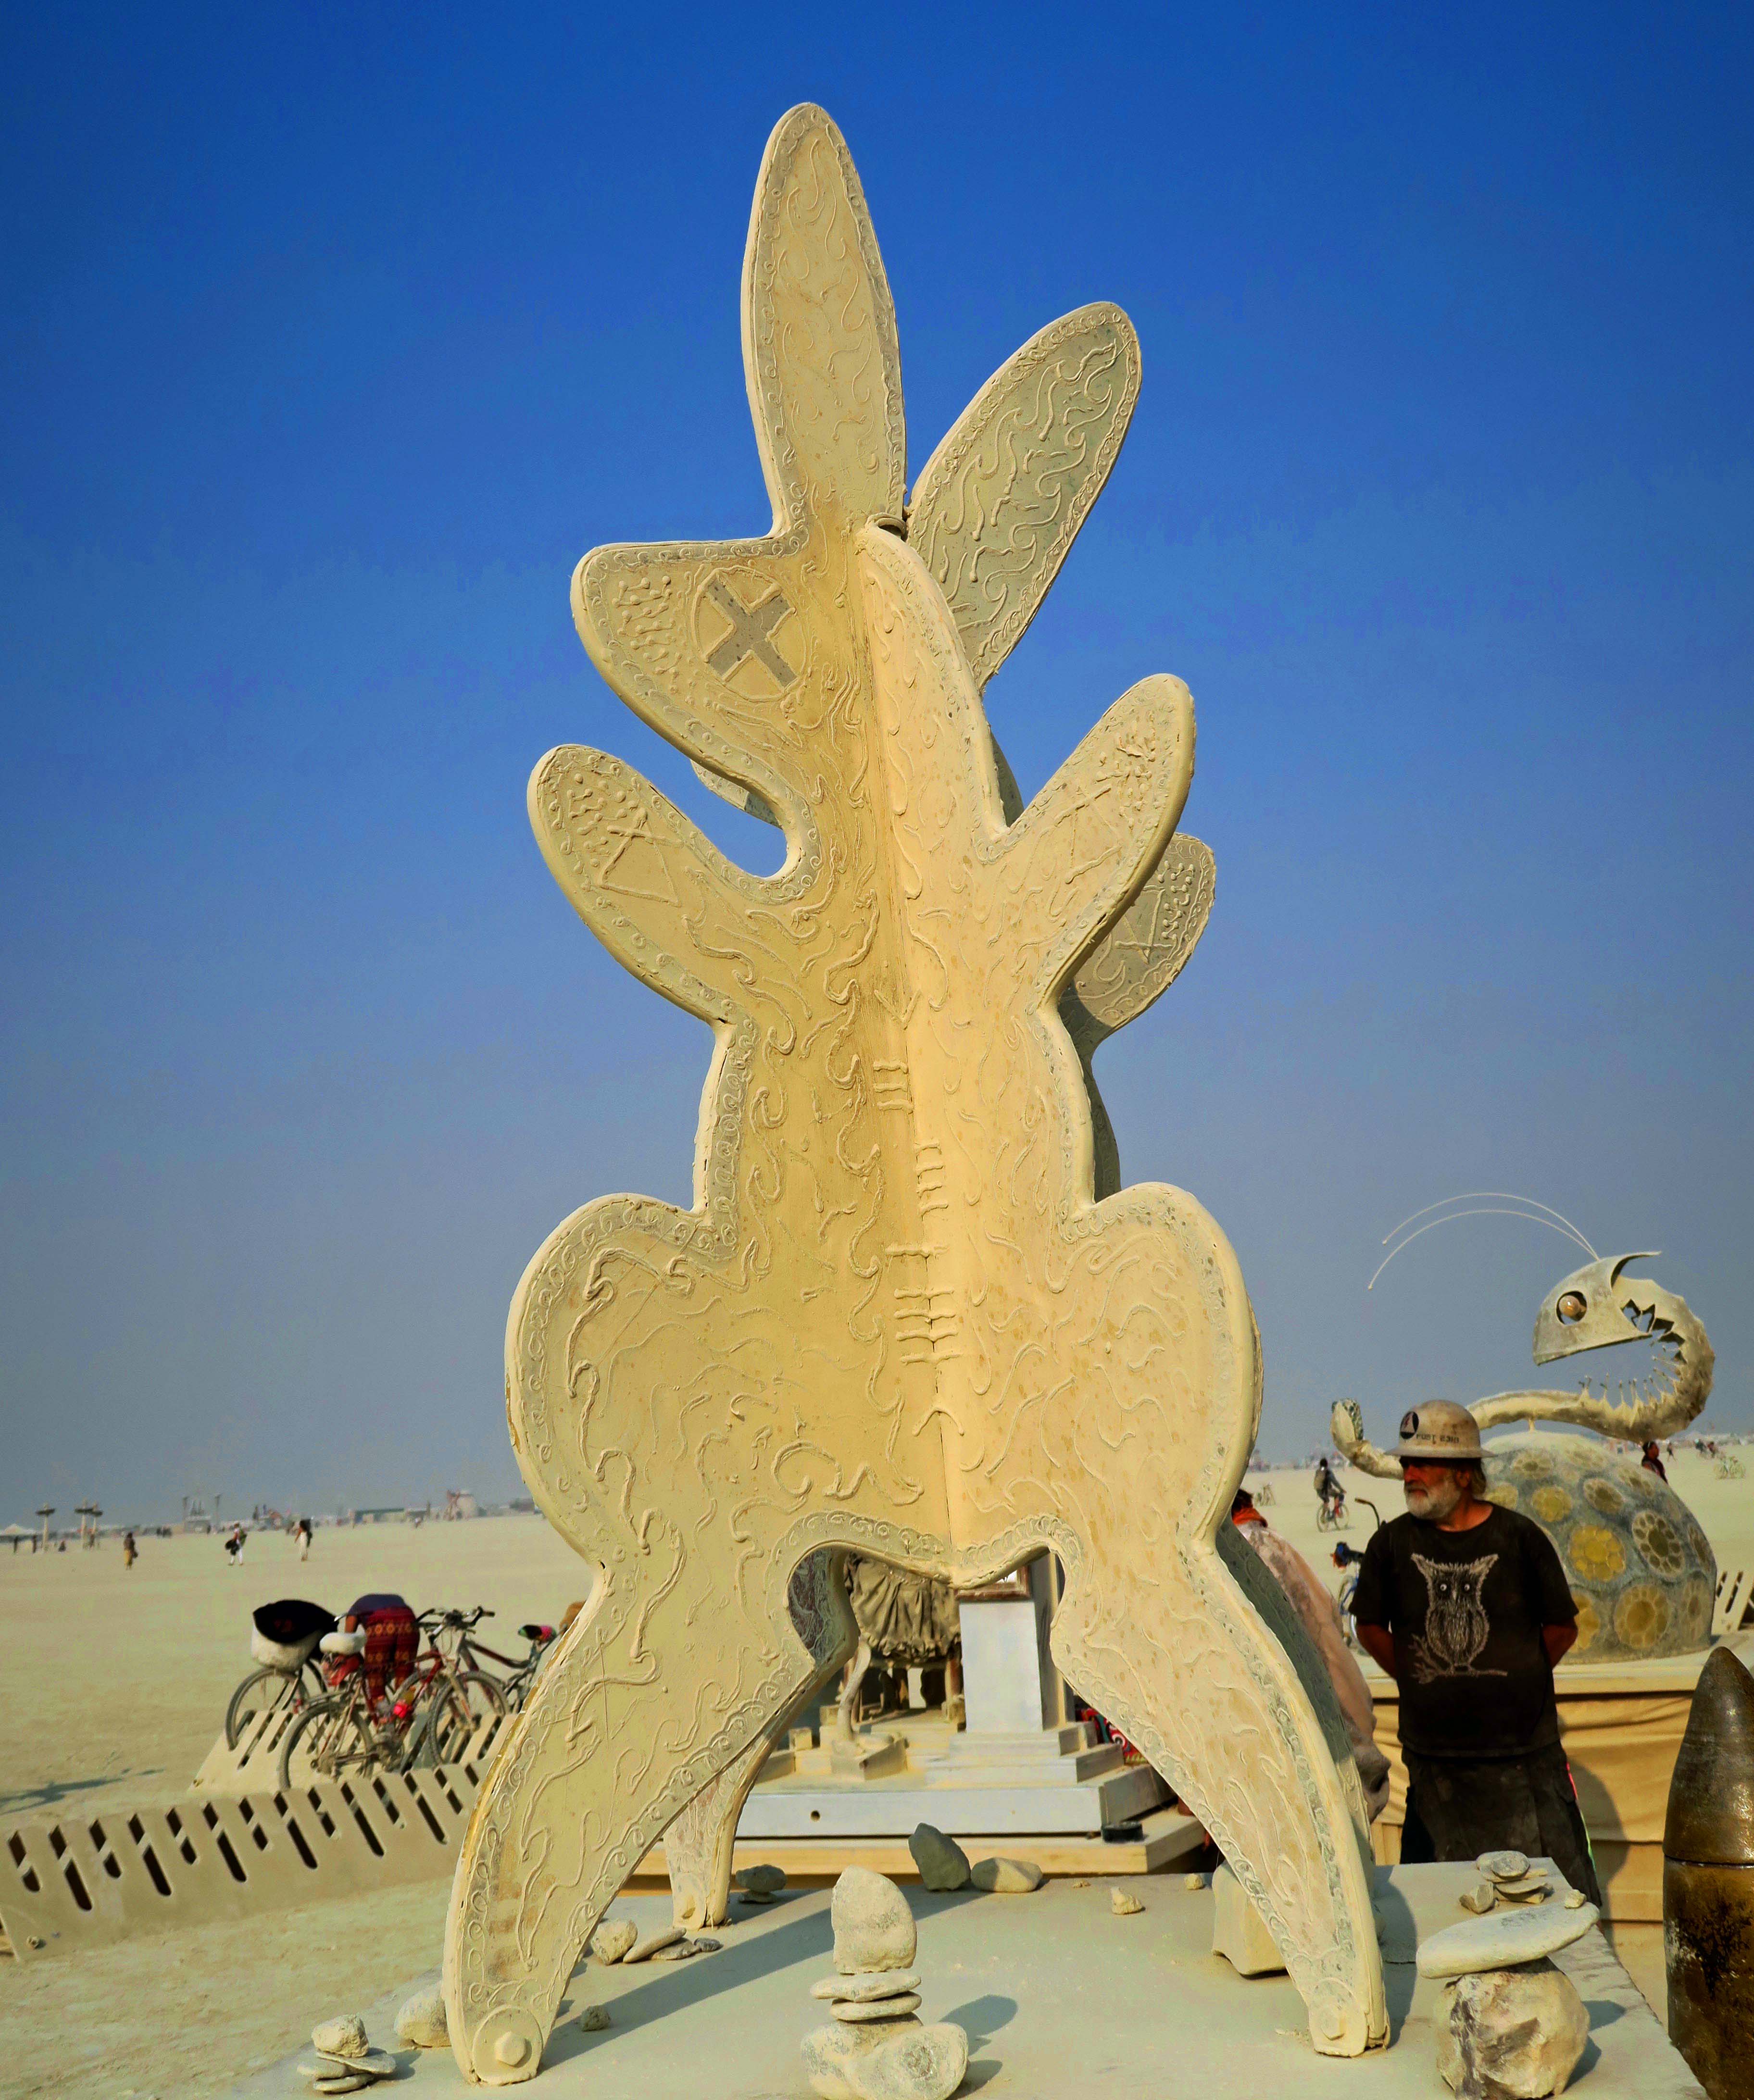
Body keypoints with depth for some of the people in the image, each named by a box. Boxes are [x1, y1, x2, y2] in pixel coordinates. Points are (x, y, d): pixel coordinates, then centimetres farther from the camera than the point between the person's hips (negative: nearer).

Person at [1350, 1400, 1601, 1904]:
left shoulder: (1519, 1537, -4)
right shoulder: (1392, 1544, -1)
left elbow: (1562, 1628, 6)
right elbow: (1370, 1627, 12)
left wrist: (1518, 1683, 7)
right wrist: (1421, 1684, 7)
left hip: (1524, 1748, -1)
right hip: (1433, 1750, 1)